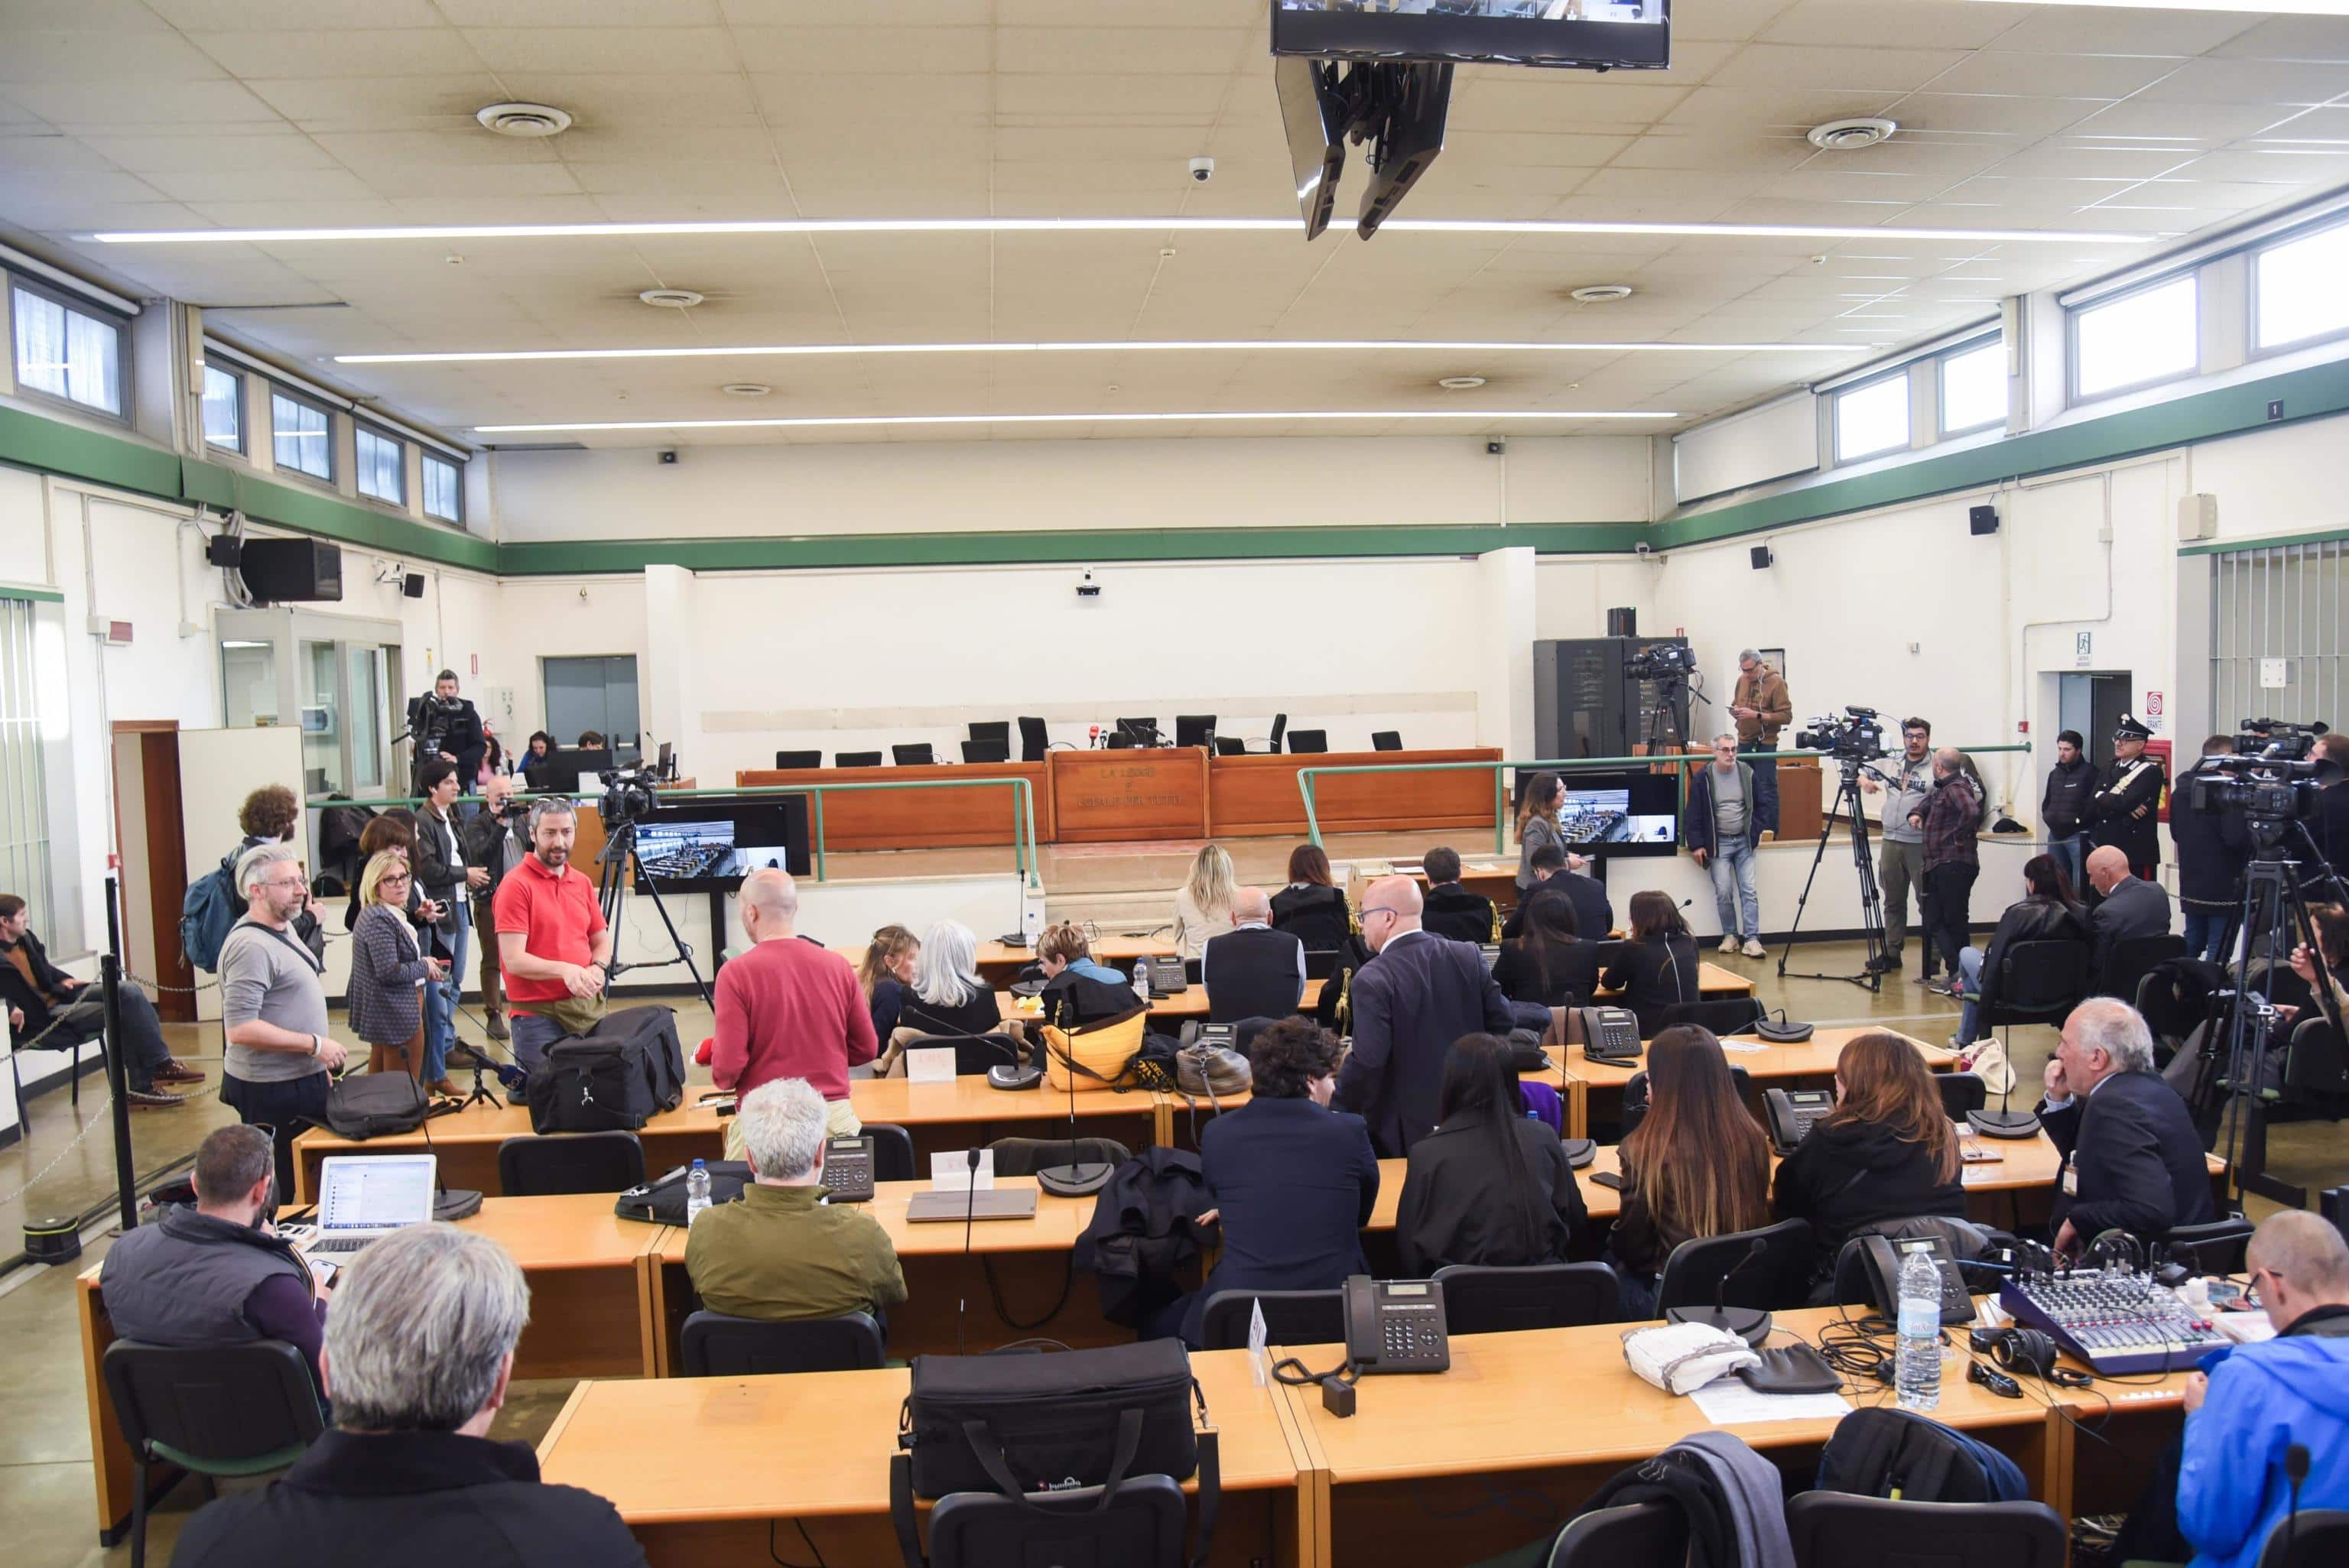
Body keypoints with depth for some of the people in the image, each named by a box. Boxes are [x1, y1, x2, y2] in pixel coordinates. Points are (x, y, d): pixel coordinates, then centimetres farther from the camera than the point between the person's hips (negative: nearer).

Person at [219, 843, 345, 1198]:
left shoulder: (283, 929, 11)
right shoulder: (250, 946, -20)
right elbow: (240, 1029, -27)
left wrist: (318, 1062, 21)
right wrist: (314, 1045, -22)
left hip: (300, 1079, 10)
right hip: (271, 1092, -10)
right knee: (283, 1191, -1)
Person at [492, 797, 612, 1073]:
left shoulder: (583, 882, 11)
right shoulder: (516, 886, -9)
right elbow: (514, 960, -15)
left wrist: (597, 969, -5)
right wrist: (564, 970, -28)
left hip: (589, 1009, 6)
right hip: (538, 1016, -6)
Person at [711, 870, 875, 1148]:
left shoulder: (737, 973, -9)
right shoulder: (837, 965, 1)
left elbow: (729, 1067, -12)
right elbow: (867, 1049, 8)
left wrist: (719, 1074, 10)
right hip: (835, 1116, 3)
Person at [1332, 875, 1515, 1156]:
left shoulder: (1373, 979, -20)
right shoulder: (1468, 957, -3)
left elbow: (1368, 1059, -24)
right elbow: (1503, 1020, 3)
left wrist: (1342, 1107, -9)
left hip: (1407, 1131, -5)